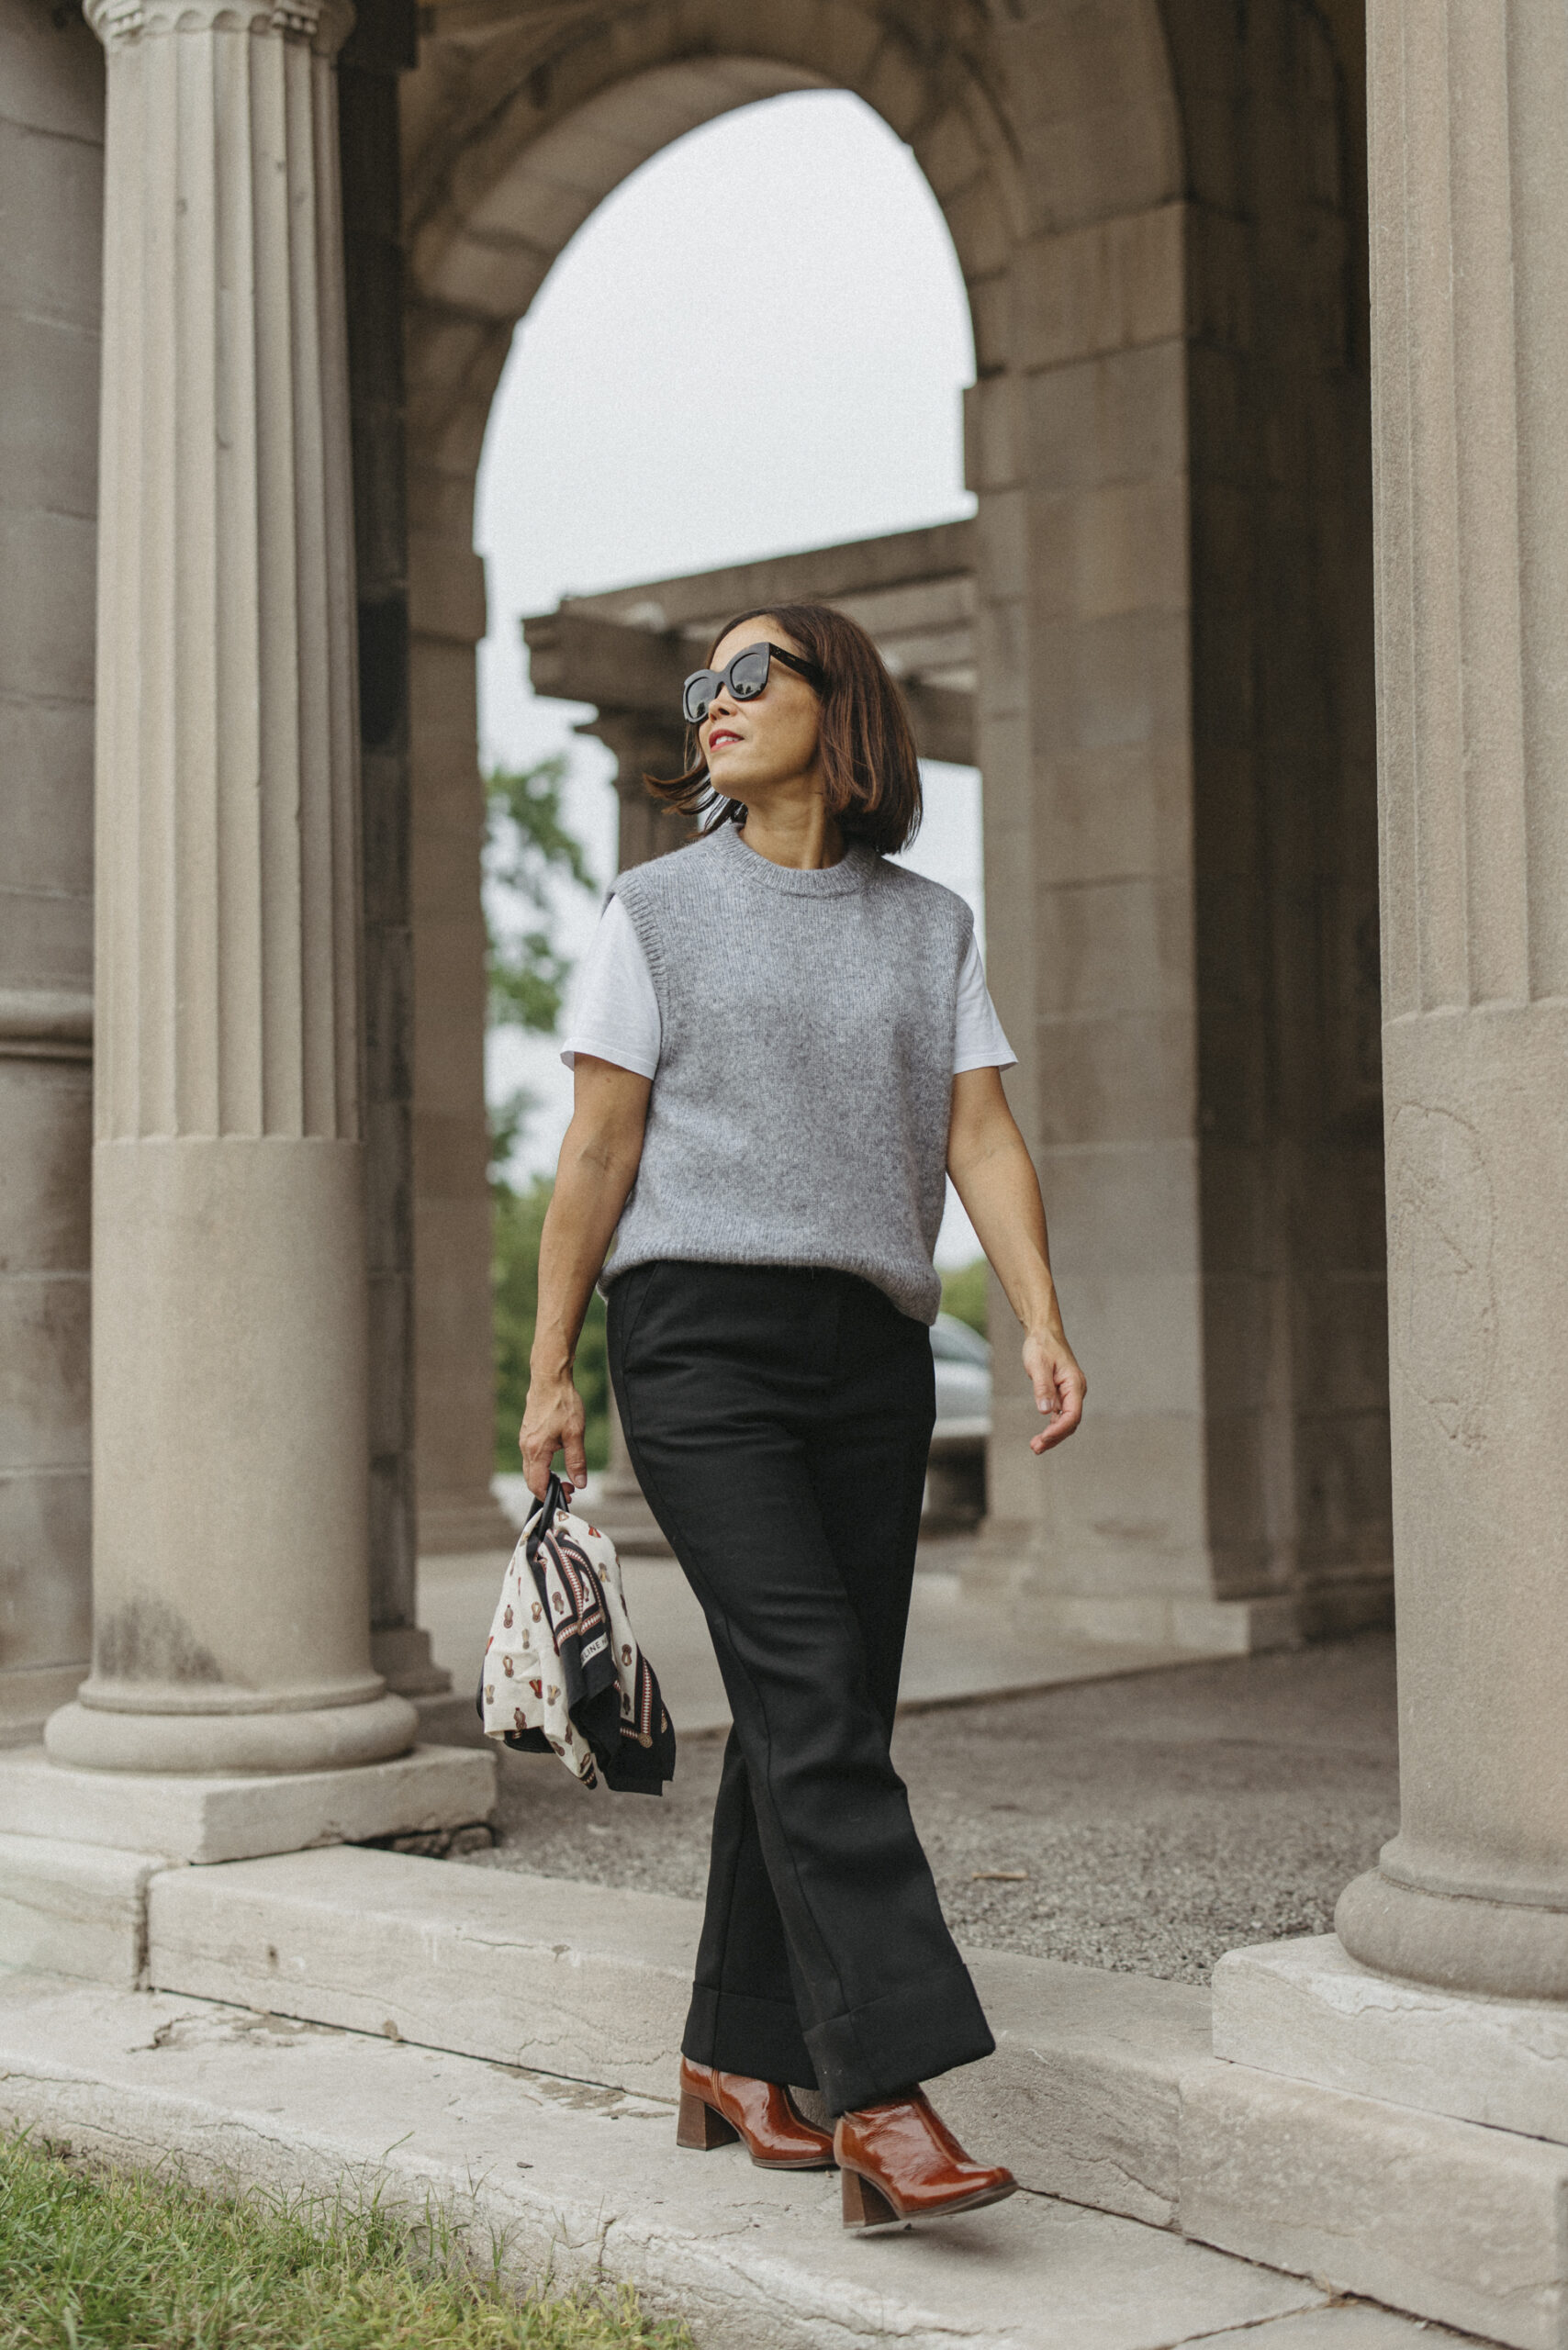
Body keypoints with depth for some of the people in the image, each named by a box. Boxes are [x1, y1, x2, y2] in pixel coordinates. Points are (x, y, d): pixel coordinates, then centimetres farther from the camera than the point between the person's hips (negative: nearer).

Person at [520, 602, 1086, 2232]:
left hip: (872, 1353, 4)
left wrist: (1043, 1324, -9)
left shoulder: (932, 926, 14)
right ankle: (884, 2093, -19)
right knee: (811, 1694, -16)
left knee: (818, 1717, 5)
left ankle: (737, 2057, 19)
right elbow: (597, 1149, 5)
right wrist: (549, 1370, 1)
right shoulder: (659, 910, 7)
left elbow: (981, 1137, 6)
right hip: (702, 1334, -4)